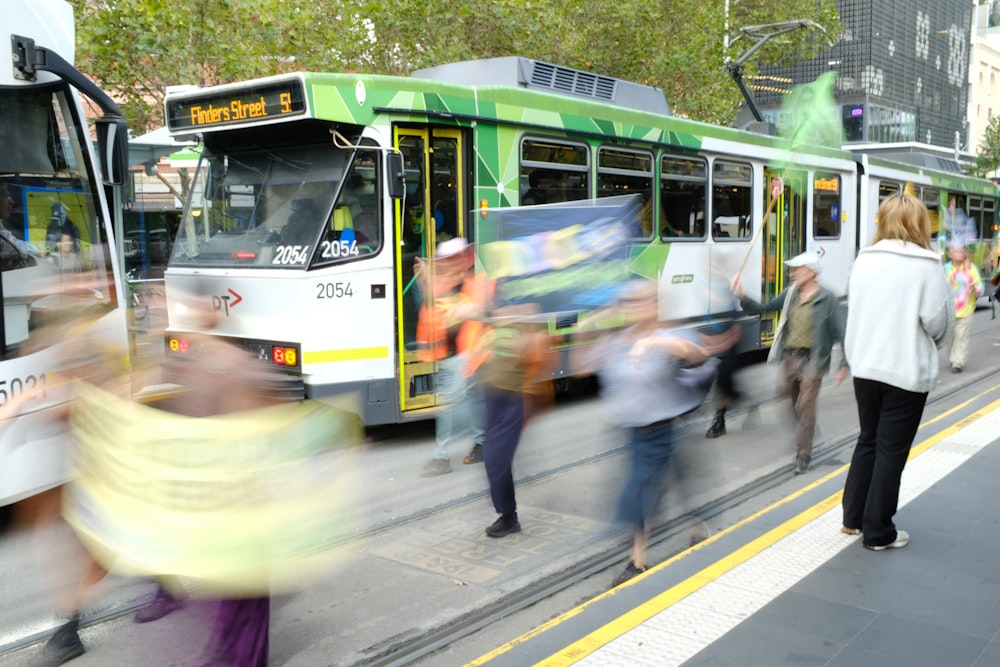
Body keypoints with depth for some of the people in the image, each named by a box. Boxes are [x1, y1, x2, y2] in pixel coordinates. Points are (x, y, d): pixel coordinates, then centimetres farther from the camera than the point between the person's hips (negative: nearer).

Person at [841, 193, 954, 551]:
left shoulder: (863, 260, 3)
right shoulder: (925, 266, -13)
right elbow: (939, 321, -9)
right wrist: (931, 345, 12)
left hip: (865, 367, 5)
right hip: (907, 372, -5)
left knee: (868, 440, 19)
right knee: (891, 449, 4)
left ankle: (853, 518, 26)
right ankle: (878, 532, 12)